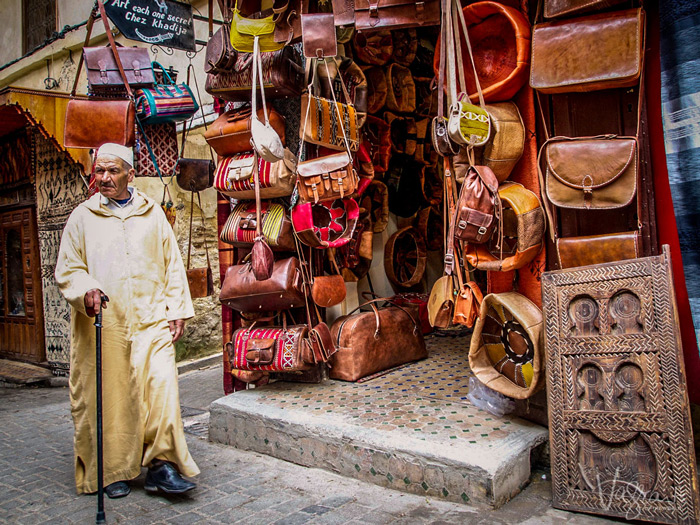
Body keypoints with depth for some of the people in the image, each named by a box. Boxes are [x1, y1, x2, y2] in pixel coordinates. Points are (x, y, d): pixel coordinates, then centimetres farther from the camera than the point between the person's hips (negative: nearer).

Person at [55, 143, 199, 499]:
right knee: (108, 396, 2)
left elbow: (172, 264, 13)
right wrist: (85, 291, -14)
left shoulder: (152, 214, 13)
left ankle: (161, 463, -4)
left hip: (151, 321, 0)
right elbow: (67, 269, 7)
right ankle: (112, 471, 17)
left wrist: (177, 309, 5)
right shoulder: (82, 217, 10)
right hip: (102, 326, 0)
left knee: (161, 383, -14)